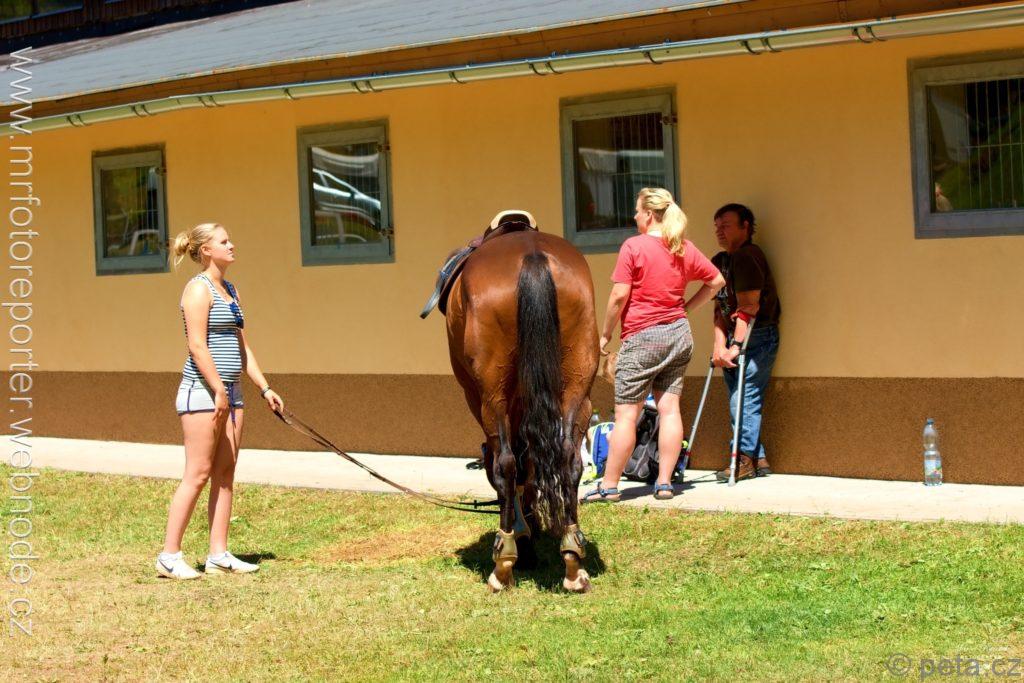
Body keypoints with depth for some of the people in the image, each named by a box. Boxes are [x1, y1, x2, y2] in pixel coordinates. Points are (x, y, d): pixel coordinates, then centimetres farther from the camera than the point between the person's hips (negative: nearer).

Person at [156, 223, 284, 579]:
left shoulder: (230, 290, 18)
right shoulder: (199, 289, -9)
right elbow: (197, 346, -17)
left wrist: (264, 388, 15)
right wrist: (218, 391, -21)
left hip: (229, 392, 9)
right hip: (202, 390, -9)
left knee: (225, 472, 7)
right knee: (198, 475, -8)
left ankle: (218, 555, 10)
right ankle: (169, 555, -3)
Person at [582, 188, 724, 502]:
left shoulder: (634, 246, -11)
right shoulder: (685, 248, 7)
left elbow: (619, 295, -14)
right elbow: (716, 281, 16)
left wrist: (605, 334, -3)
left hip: (642, 336, -6)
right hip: (679, 334, 6)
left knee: (626, 413, -2)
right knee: (669, 408, 6)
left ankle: (609, 485, 2)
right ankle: (665, 482, 6)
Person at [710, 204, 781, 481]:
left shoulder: (748, 257, -13)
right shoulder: (719, 261, 14)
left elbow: (748, 307, -18)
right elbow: (720, 307, 10)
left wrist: (736, 346, -20)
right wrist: (720, 345, -1)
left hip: (757, 337, -9)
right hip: (734, 339, 9)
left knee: (744, 399, -10)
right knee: (740, 402, 10)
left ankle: (745, 460, -3)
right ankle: (758, 459, 16)